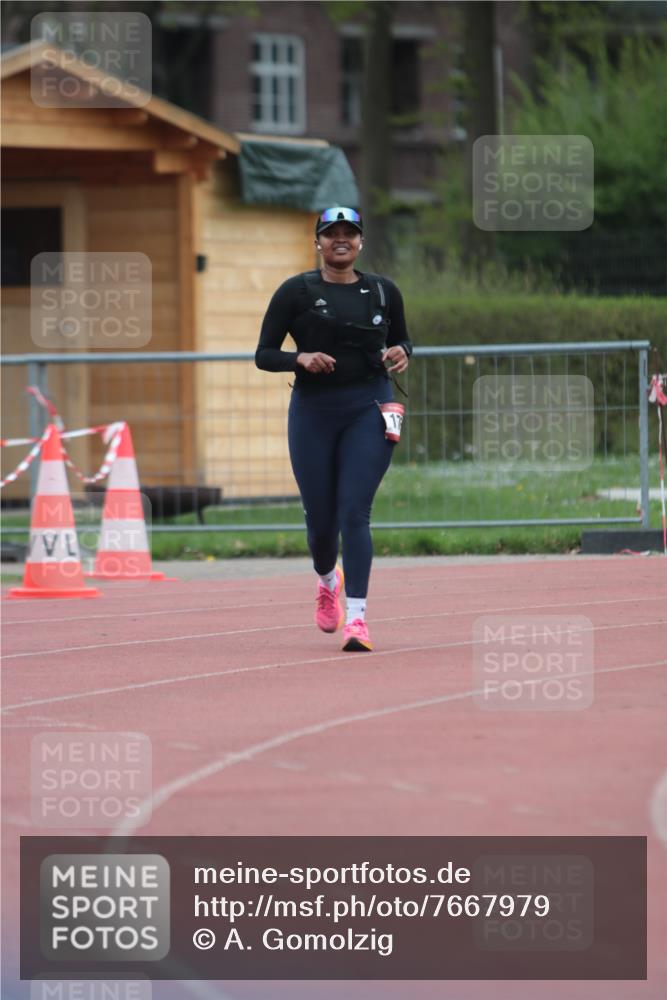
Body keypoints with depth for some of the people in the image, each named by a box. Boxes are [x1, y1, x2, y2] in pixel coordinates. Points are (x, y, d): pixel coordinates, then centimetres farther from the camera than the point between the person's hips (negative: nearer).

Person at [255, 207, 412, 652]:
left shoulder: (384, 292, 7)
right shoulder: (295, 292, 0)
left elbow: (402, 339, 22)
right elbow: (264, 355, 0)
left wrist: (400, 353, -1)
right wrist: (300, 358, -18)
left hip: (369, 409, 0)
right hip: (313, 411, 0)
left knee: (355, 511, -13)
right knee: (321, 517, 5)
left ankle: (356, 617, -17)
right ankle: (328, 581, 39)